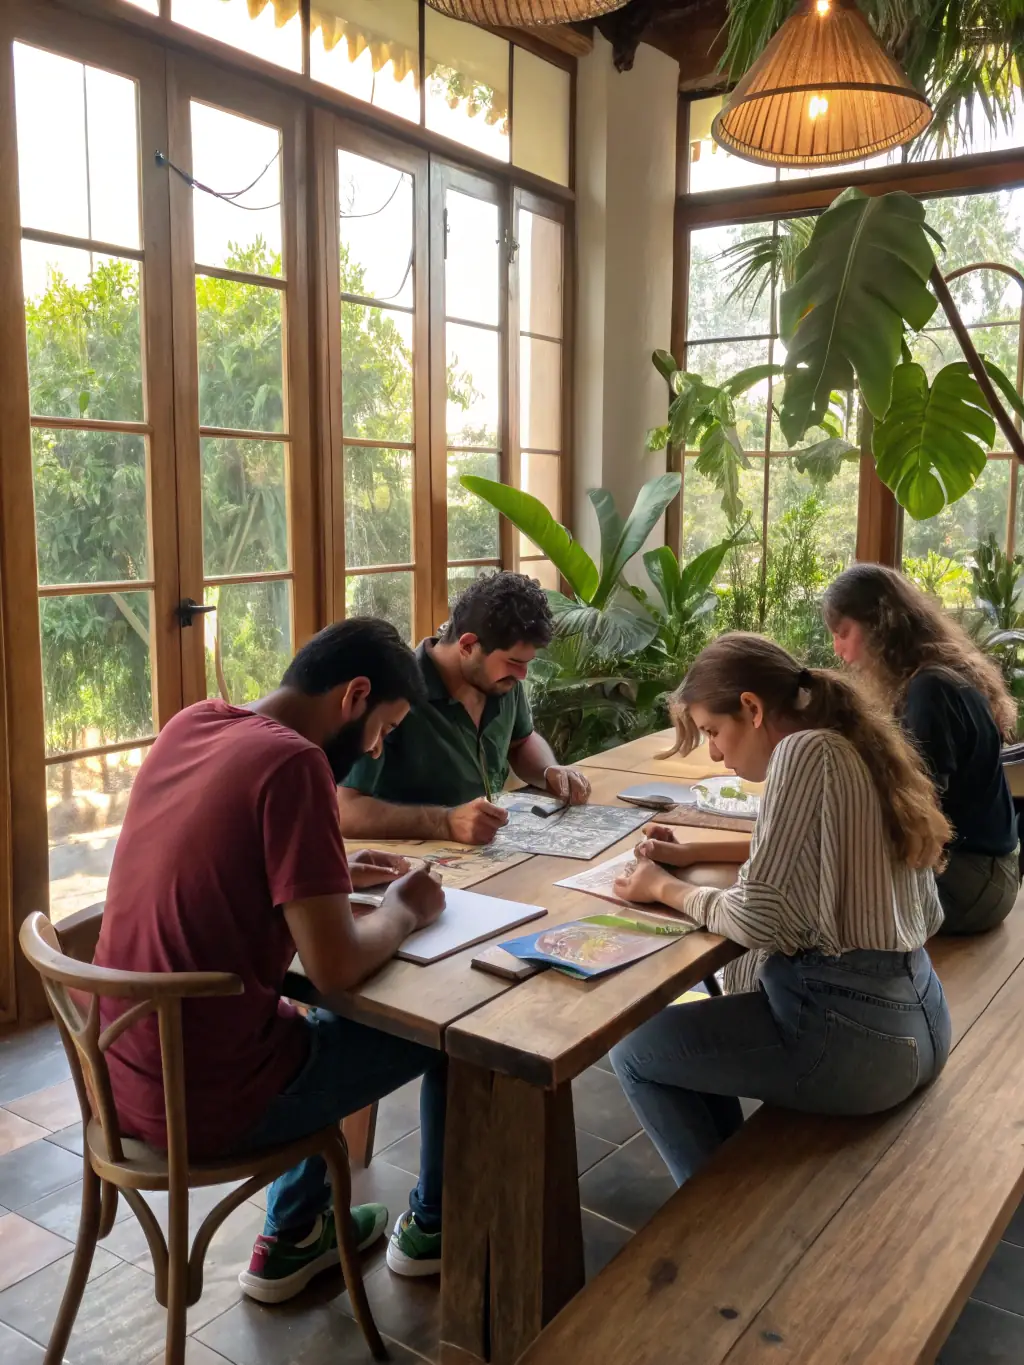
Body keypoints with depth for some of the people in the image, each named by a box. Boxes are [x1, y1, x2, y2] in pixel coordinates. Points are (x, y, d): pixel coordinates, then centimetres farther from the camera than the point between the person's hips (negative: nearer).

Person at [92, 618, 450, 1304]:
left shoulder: (190, 723, 2)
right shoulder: (292, 760, -22)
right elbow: (335, 969, -23)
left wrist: (338, 875, 12)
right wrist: (403, 909, -4)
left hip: (122, 1074, 8)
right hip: (205, 1104, -8)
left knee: (308, 1016, 33)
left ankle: (292, 1236, 40)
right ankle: (432, 1227, 35)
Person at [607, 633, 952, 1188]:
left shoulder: (805, 750, -16)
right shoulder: (858, 745, 10)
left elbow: (757, 918, -20)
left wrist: (664, 887, -4)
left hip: (852, 1035, -9)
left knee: (633, 1048, 5)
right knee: (700, 1021, 27)